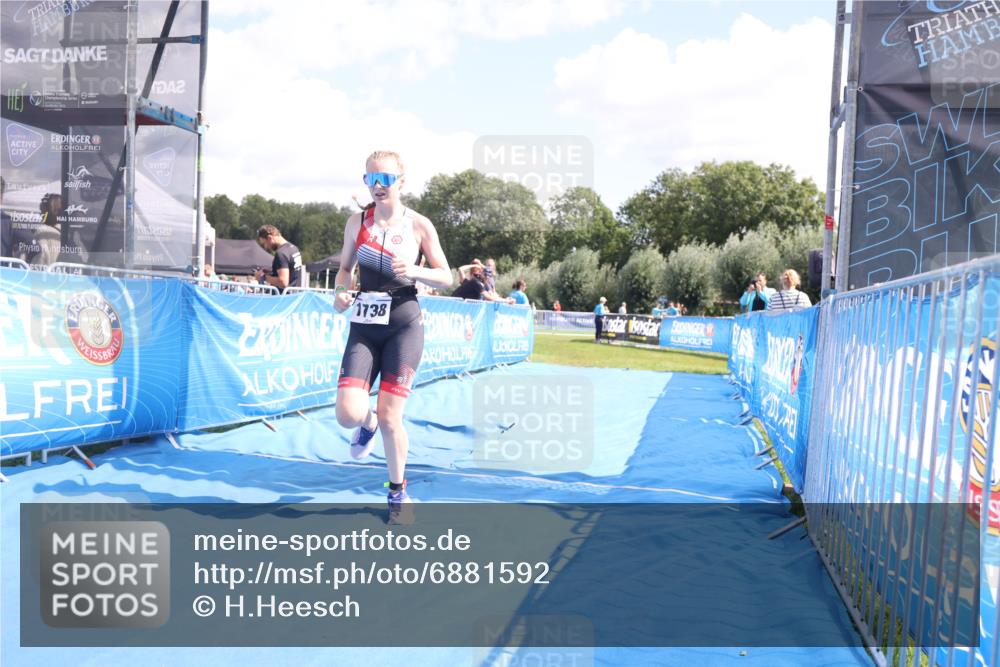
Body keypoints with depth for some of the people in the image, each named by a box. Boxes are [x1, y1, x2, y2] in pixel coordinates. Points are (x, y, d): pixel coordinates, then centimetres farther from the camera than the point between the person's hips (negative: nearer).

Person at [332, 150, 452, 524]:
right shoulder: (357, 222, 5)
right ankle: (368, 424, 27)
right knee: (348, 415, -13)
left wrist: (413, 271, -18)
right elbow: (345, 267, 15)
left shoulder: (419, 225, -2)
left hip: (404, 327, -2)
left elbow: (446, 278, 1)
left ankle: (398, 491, 20)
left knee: (389, 416, -5)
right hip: (363, 327, 2)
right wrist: (340, 292, -6)